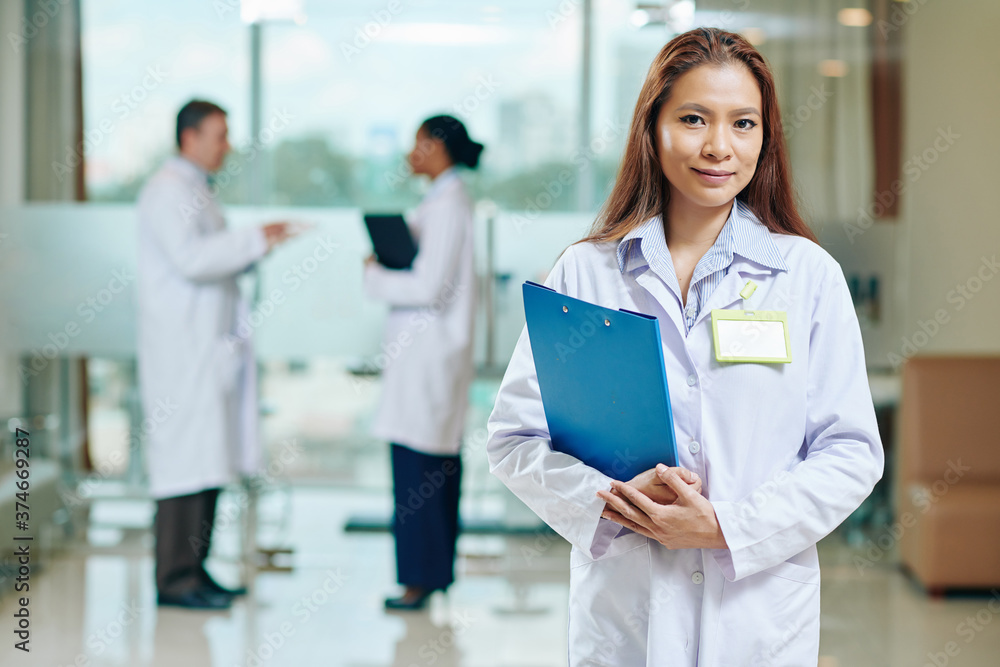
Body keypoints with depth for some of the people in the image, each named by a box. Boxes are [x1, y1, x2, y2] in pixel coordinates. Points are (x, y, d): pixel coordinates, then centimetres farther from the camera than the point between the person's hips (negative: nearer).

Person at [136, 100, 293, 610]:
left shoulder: (195, 190, 21)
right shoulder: (167, 190, -10)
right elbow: (191, 259, -21)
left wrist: (256, 246, 7)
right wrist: (254, 240, -17)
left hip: (209, 347, 10)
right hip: (179, 346, -10)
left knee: (208, 458, 9)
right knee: (184, 458, -10)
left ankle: (193, 569, 14)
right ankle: (174, 577, -6)